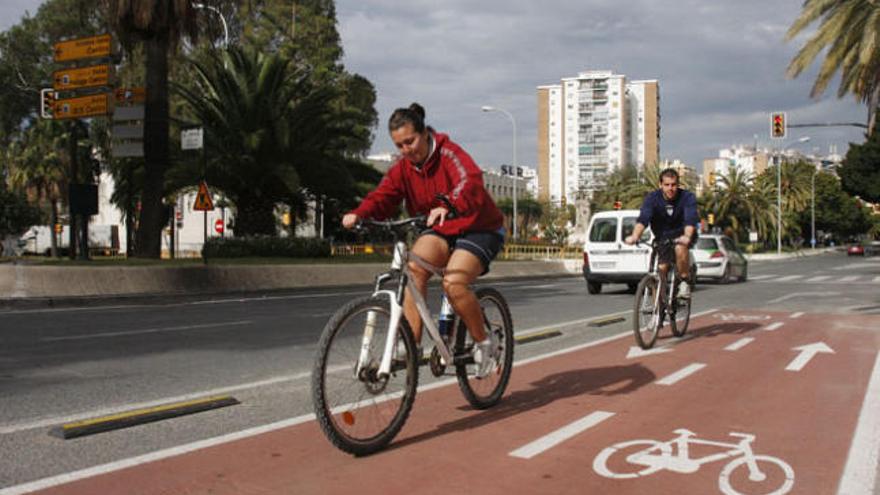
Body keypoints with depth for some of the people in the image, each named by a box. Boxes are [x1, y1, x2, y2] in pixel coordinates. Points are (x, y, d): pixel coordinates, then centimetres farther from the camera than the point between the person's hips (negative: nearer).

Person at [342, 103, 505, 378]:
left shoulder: (449, 153, -19)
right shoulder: (403, 167, -1)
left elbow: (471, 184, -37)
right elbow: (383, 196, -13)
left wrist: (448, 206, -57)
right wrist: (359, 214, -34)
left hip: (479, 230, -5)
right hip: (442, 231, 5)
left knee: (453, 282, -28)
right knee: (415, 266, -25)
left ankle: (485, 343, -4)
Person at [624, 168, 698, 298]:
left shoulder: (687, 197, -20)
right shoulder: (652, 198, -16)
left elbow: (690, 220, -35)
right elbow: (643, 219, -32)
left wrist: (687, 236, -56)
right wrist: (634, 236, -51)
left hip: (682, 235, -2)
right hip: (663, 237, 2)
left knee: (680, 248, -35)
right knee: (661, 270, -6)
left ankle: (686, 281, -14)